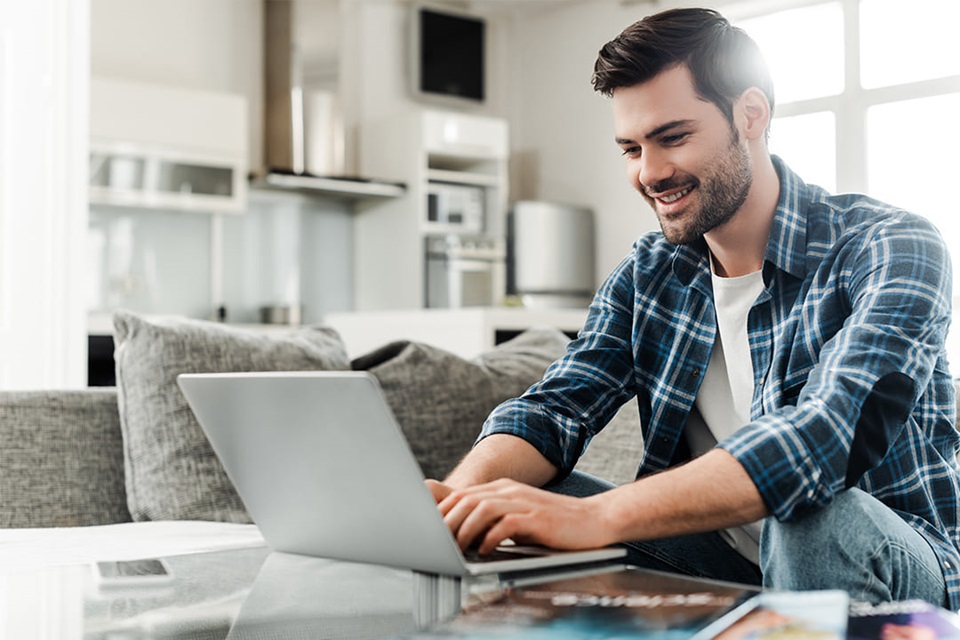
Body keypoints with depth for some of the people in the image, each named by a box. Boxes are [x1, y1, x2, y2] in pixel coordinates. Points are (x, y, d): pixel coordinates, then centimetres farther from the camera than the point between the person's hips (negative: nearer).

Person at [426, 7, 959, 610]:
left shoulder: (889, 249, -16)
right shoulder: (646, 275, 3)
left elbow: (836, 432, -34)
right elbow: (556, 406, -6)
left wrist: (597, 516, -46)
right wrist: (459, 496, -31)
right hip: (722, 559, 4)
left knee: (816, 516, -37)